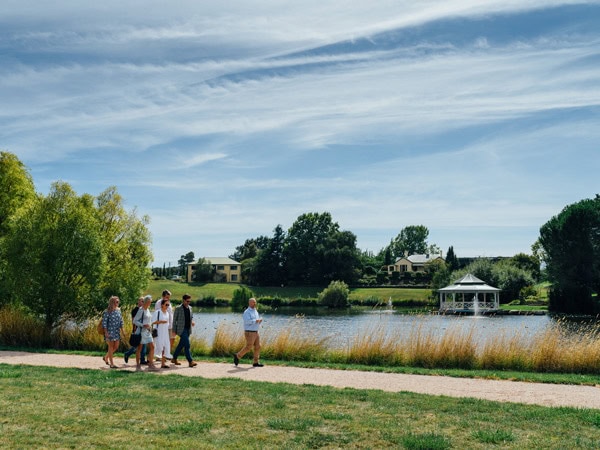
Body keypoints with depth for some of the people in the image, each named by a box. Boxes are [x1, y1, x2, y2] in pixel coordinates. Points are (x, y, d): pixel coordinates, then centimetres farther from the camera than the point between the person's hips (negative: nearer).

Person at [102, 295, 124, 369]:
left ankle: (106, 357, 31)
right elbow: (104, 323, -11)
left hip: (117, 331, 7)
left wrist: (122, 330, 9)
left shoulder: (118, 310, 7)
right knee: (111, 346, -1)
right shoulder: (107, 312, -11)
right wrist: (106, 332, -15)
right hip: (110, 331, -7)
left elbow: (121, 321, 13)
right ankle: (112, 364, 5)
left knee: (116, 346, 9)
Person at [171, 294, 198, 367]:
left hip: (188, 329, 7)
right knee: (187, 345, -14)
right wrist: (174, 331, -5)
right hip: (181, 329, -7)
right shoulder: (178, 308, -7)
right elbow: (174, 320, -4)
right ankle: (190, 361, -15)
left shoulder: (190, 308, 11)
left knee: (181, 345, 13)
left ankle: (174, 359, 27)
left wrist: (192, 321, -2)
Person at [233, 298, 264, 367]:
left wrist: (260, 320, -1)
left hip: (255, 333, 8)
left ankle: (255, 362, 5)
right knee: (248, 347, -5)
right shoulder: (247, 312, -13)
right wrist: (255, 320, -26)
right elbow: (247, 321, -26)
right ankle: (237, 356, 14)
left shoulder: (255, 311, 15)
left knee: (257, 347, 2)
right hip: (249, 333, -8)